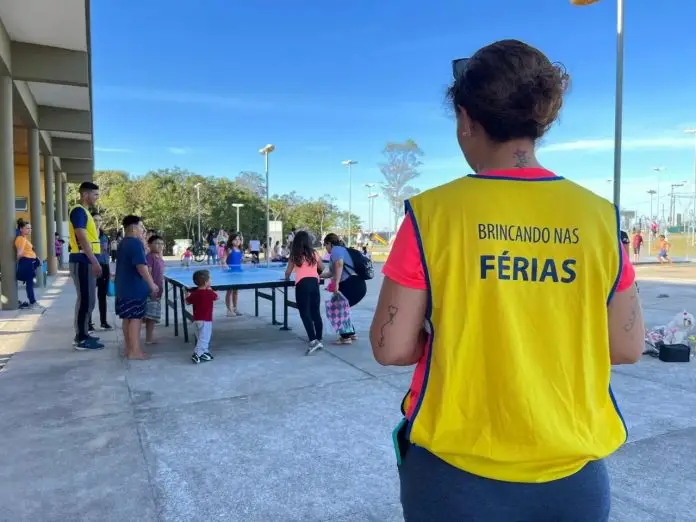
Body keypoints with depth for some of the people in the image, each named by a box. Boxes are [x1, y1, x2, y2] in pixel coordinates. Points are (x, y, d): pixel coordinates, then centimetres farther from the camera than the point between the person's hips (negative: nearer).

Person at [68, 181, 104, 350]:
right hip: (82, 261, -10)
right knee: (86, 299, -7)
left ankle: (82, 334, 21)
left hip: (86, 261, 10)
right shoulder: (79, 211, -11)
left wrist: (93, 261, 20)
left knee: (87, 299, 13)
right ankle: (81, 339, -2)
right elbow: (82, 238, -20)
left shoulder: (84, 211, 19)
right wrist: (95, 261, -23)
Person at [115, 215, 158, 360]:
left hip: (123, 287, 10)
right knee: (135, 318, -6)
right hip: (135, 288, -10)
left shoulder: (123, 243, 15)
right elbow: (141, 266, -22)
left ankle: (128, 348, 19)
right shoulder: (136, 243, -16)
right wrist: (152, 284, -17)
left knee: (127, 317, 12)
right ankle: (134, 351, -3)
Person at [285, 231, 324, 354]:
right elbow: (322, 268, 26)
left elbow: (288, 272, 11)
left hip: (302, 284, -3)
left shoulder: (294, 255, 5)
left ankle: (313, 341, -17)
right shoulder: (314, 253, 12)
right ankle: (318, 340, 13)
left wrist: (287, 278, 34)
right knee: (316, 312, 10)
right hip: (314, 282, 3)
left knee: (305, 313, -4)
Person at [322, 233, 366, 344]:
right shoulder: (341, 249, 28)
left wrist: (336, 283, -26)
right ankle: (351, 333, 25)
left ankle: (345, 336, 2)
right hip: (357, 285, 9)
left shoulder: (336, 249, -1)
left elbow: (339, 265, -22)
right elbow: (334, 273, 40)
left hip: (352, 285, -9)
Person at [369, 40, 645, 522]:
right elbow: (627, 348, 0)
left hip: (455, 474, -2)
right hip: (573, 476, 3)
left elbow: (391, 348, -12)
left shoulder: (432, 213, -15)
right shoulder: (599, 217, -7)